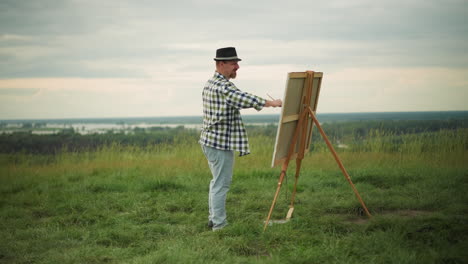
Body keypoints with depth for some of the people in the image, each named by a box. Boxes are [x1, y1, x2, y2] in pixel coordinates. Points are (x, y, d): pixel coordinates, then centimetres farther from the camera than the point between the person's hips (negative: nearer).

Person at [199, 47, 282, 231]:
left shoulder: (210, 84, 14)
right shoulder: (222, 86, -19)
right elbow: (243, 99, -31)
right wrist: (270, 103, -31)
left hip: (210, 141, 10)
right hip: (221, 143, -10)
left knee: (217, 181, 19)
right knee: (221, 183, -4)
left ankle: (213, 219, 26)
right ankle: (219, 225, 0)